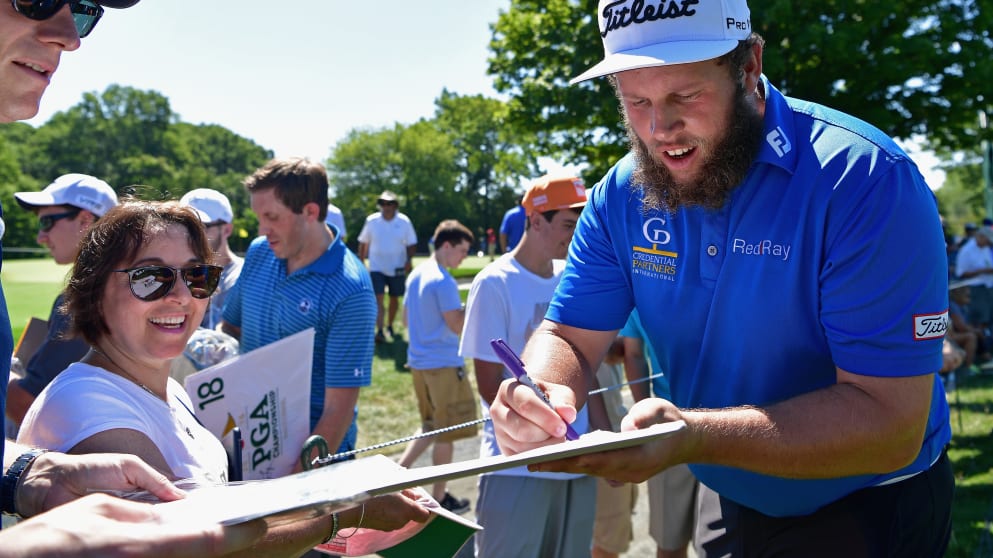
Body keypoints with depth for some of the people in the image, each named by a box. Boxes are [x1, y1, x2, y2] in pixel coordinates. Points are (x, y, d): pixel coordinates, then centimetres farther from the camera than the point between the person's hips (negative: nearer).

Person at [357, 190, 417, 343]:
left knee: (394, 299, 13)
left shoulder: (404, 221, -4)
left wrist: (409, 260, -13)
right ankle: (379, 331, -16)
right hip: (377, 268, -1)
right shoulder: (371, 221, -3)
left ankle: (390, 325, 32)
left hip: (397, 269, 1)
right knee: (378, 299, -11)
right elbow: (363, 243, 6)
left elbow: (411, 244, 1)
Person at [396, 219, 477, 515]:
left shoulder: (416, 275, 9)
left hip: (419, 363, 9)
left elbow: (406, 319, 16)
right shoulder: (444, 282, -18)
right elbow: (457, 325, -19)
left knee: (431, 427, 20)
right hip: (444, 365, -9)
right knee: (448, 433, 5)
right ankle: (439, 497, 14)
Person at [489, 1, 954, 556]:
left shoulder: (866, 182, -27)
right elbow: (569, 338, -8)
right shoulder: (621, 197, -10)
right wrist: (537, 397, -32)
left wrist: (691, 436, -43)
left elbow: (891, 425, -30)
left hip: (866, 510, -5)